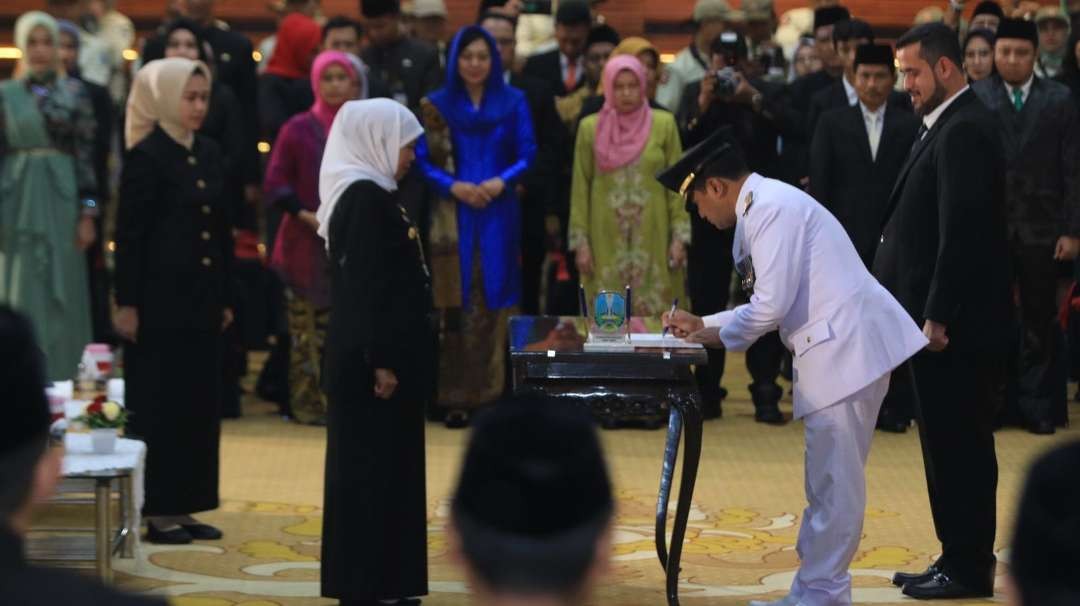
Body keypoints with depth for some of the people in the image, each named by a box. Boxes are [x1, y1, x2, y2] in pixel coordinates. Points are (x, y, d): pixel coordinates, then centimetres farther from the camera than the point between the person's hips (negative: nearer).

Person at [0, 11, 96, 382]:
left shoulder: (75, 92, 4)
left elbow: (86, 155, 1)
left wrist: (88, 213, -5)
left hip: (62, 202, 0)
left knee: (62, 292, 2)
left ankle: (62, 379, 10)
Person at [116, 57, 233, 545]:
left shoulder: (209, 154, 10)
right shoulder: (145, 156, -9)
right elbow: (129, 235, -12)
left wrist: (225, 298, 13)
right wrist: (126, 303, -15)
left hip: (202, 298, 7)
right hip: (160, 299, -7)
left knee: (200, 402, 8)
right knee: (158, 403, 0)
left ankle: (185, 504, 16)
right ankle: (155, 510, 6)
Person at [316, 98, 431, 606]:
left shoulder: (368, 194, 14)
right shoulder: (365, 198, -16)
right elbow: (365, 288, -21)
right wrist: (380, 362, -22)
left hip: (374, 354, 10)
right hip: (374, 359, -10)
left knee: (383, 468, 13)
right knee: (372, 468, -4)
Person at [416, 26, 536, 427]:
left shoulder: (513, 102, 7)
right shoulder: (437, 105, 6)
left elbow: (528, 154, 3)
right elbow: (423, 161, 2)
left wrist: (502, 182, -15)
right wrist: (454, 186, -14)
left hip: (499, 216, 1)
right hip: (453, 217, -1)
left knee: (495, 301, -1)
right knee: (456, 305, -4)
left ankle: (494, 392, 4)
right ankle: (456, 397, -1)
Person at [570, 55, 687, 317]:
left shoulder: (664, 124, 2)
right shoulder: (590, 128, 3)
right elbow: (580, 188, 5)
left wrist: (680, 236, -4)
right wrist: (580, 241, 0)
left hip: (652, 239, 0)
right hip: (606, 241, 0)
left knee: (656, 314, -2)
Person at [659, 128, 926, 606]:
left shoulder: (772, 208, -13)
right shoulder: (761, 208, 19)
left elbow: (771, 307, -18)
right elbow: (769, 305, 24)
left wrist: (711, 335, -2)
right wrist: (702, 325, 18)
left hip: (847, 348, -11)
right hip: (838, 351, 11)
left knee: (834, 485, -5)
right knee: (831, 482, 14)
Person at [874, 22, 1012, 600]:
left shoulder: (965, 131, -16)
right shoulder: (944, 126, 15)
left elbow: (963, 232, -22)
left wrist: (938, 317, -20)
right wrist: (927, 314, 15)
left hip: (956, 325, -10)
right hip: (938, 319, 10)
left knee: (959, 445, -3)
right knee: (949, 444, 14)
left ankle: (968, 569, 4)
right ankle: (957, 559, 21)